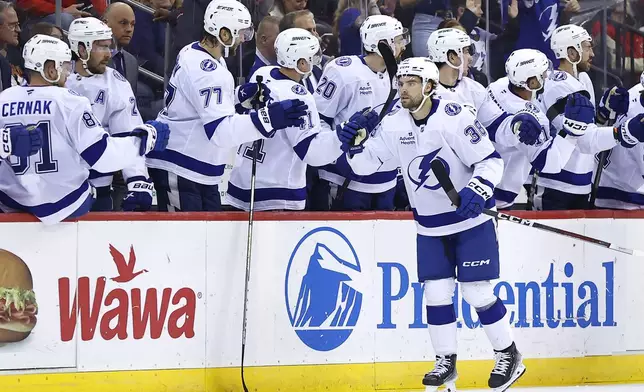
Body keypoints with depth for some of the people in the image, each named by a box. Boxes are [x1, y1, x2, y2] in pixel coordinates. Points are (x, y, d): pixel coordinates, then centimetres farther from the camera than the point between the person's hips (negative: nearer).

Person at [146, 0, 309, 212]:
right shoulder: (205, 71, -24)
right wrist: (267, 118, -40)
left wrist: (242, 95, 6)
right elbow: (220, 130, -32)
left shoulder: (194, 53, 7)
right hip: (177, 170, -10)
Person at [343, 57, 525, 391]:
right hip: (429, 227, 5)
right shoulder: (394, 125, -4)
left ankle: (508, 355, 11)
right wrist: (356, 144, -17)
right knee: (437, 294, 3)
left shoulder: (455, 117, -20)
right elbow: (366, 163, 3)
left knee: (477, 292, -5)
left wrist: (477, 191, -33)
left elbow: (490, 160, -17)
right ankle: (446, 363, 15)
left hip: (471, 220, -5)